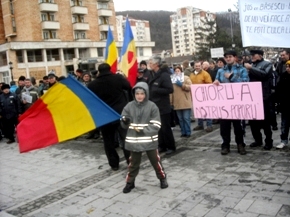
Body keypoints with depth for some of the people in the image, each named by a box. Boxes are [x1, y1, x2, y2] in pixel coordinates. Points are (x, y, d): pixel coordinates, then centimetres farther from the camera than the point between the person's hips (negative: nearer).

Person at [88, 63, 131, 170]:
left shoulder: (92, 84, -2)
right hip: (121, 113, 0)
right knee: (126, 138, 6)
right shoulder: (118, 78, -6)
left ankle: (114, 164, 17)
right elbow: (129, 87, 7)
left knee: (108, 141, 12)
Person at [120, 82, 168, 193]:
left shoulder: (152, 106, -8)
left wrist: (143, 130, -19)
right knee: (133, 162, 12)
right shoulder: (129, 106, -2)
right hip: (134, 140, 1)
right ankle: (130, 182, 28)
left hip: (150, 140, -1)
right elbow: (124, 124, 3)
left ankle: (162, 178, 34)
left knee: (155, 161, 13)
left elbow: (156, 125, -10)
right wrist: (125, 121, -20)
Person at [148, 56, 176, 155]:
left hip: (163, 106, -7)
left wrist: (156, 90, -23)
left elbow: (170, 89, -22)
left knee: (166, 127, 1)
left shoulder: (164, 75, -15)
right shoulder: (154, 75, 10)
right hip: (155, 105, 8)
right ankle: (162, 146, 22)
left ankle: (171, 147, 14)